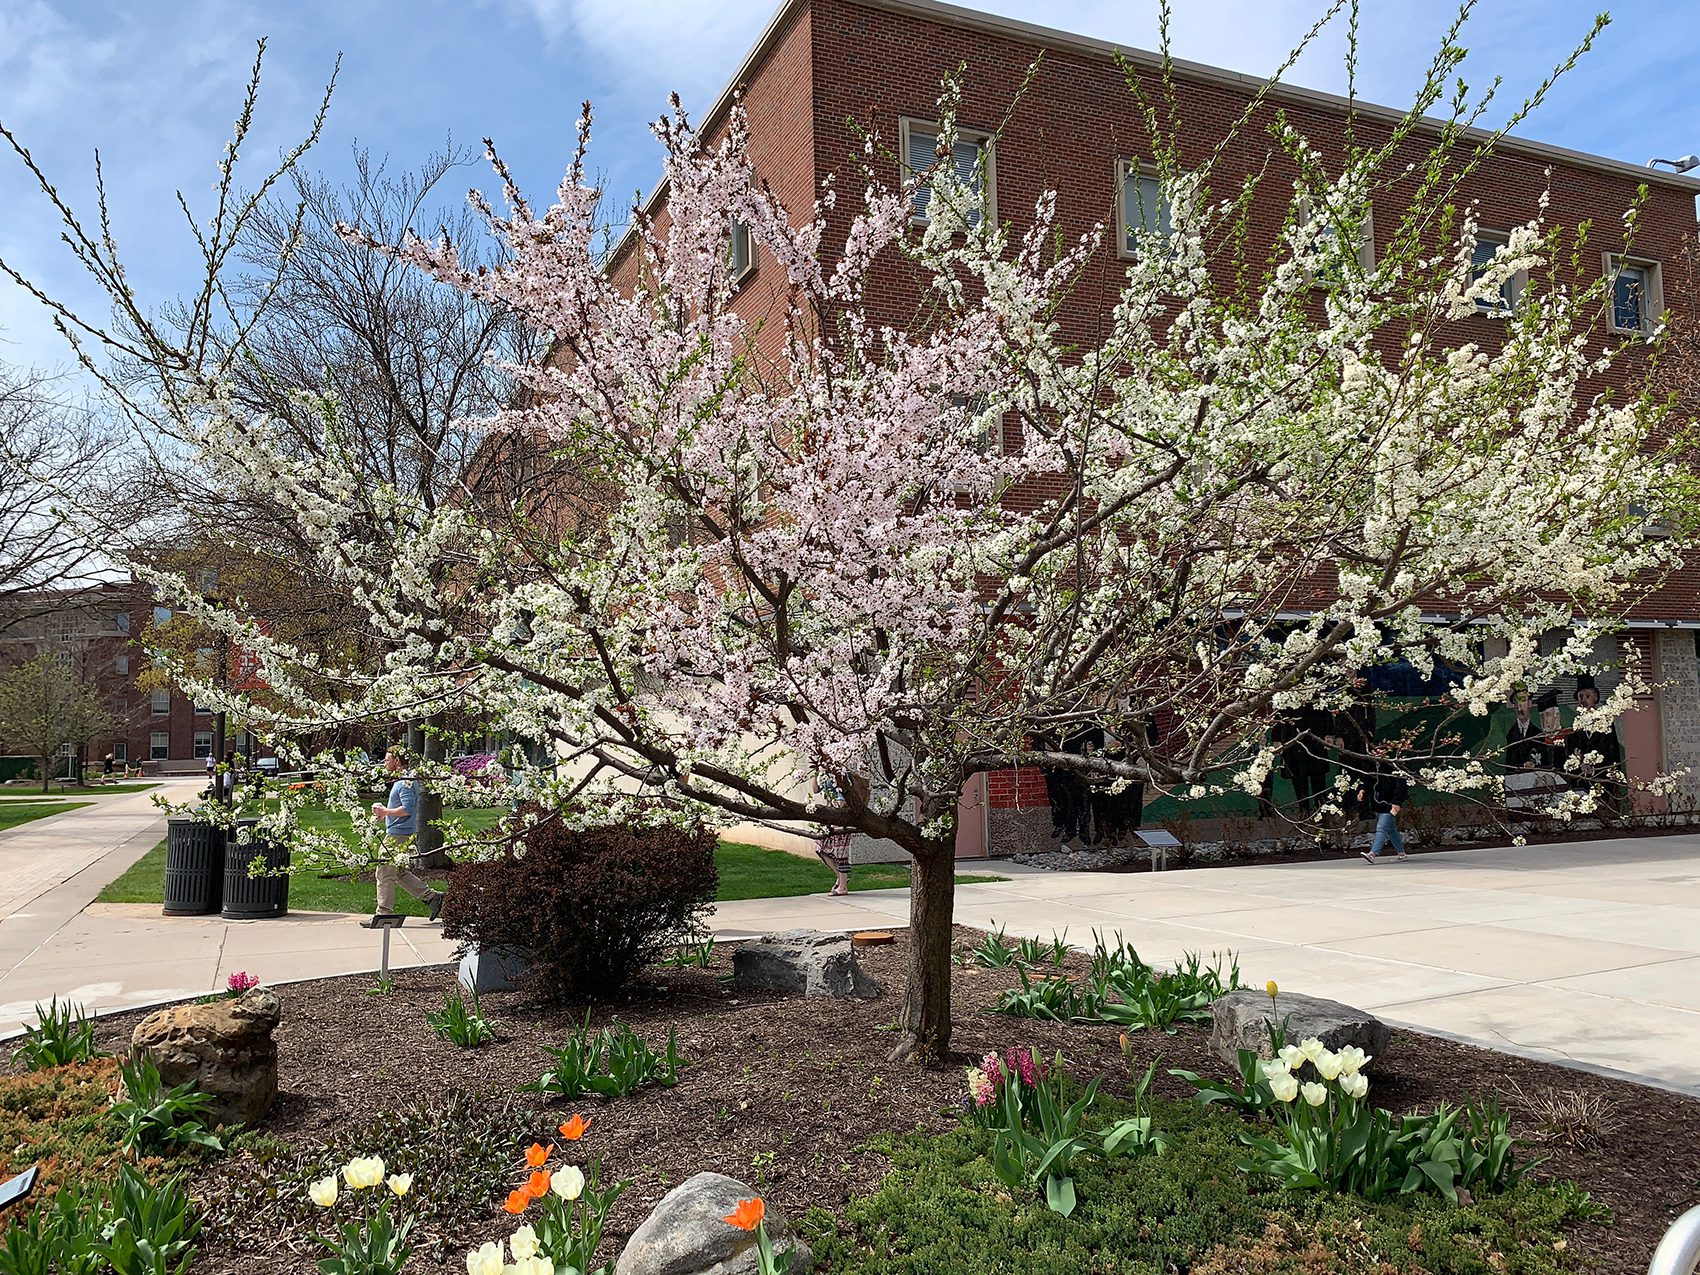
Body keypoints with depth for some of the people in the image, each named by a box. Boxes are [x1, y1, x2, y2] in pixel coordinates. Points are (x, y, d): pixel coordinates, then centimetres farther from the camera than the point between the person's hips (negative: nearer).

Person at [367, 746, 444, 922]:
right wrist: (385, 813, 13)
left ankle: (383, 914, 2)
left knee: (385, 873, -4)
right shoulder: (405, 780, 18)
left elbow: (407, 809, -25)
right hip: (403, 833, 10)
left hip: (398, 835, -10)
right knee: (400, 873, 14)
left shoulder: (405, 782, -15)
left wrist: (385, 811, -16)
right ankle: (432, 897, 14)